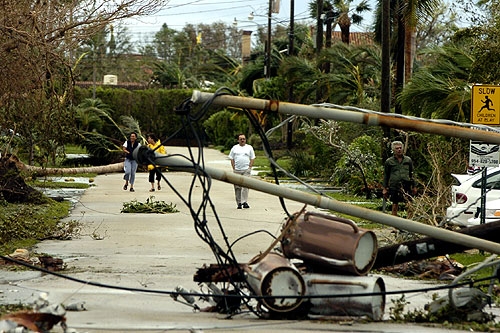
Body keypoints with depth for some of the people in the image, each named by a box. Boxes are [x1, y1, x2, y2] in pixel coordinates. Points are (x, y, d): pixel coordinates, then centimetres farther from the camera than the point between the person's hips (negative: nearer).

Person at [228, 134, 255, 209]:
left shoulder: (249, 147, 10)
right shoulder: (234, 148, 12)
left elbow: (252, 158, 9)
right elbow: (232, 159, 11)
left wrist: (249, 167, -2)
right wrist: (234, 168, 1)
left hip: (246, 170, -2)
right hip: (237, 170, 2)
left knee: (245, 186, -13)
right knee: (237, 187, 1)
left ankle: (244, 202, -17)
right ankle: (239, 203, 7)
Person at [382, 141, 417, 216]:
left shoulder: (408, 160, 11)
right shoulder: (389, 162, 6)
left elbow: (412, 174, 16)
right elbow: (386, 176, 10)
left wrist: (413, 187, 14)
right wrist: (385, 188, 7)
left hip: (406, 186, 0)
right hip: (394, 186, 0)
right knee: (395, 204, 5)